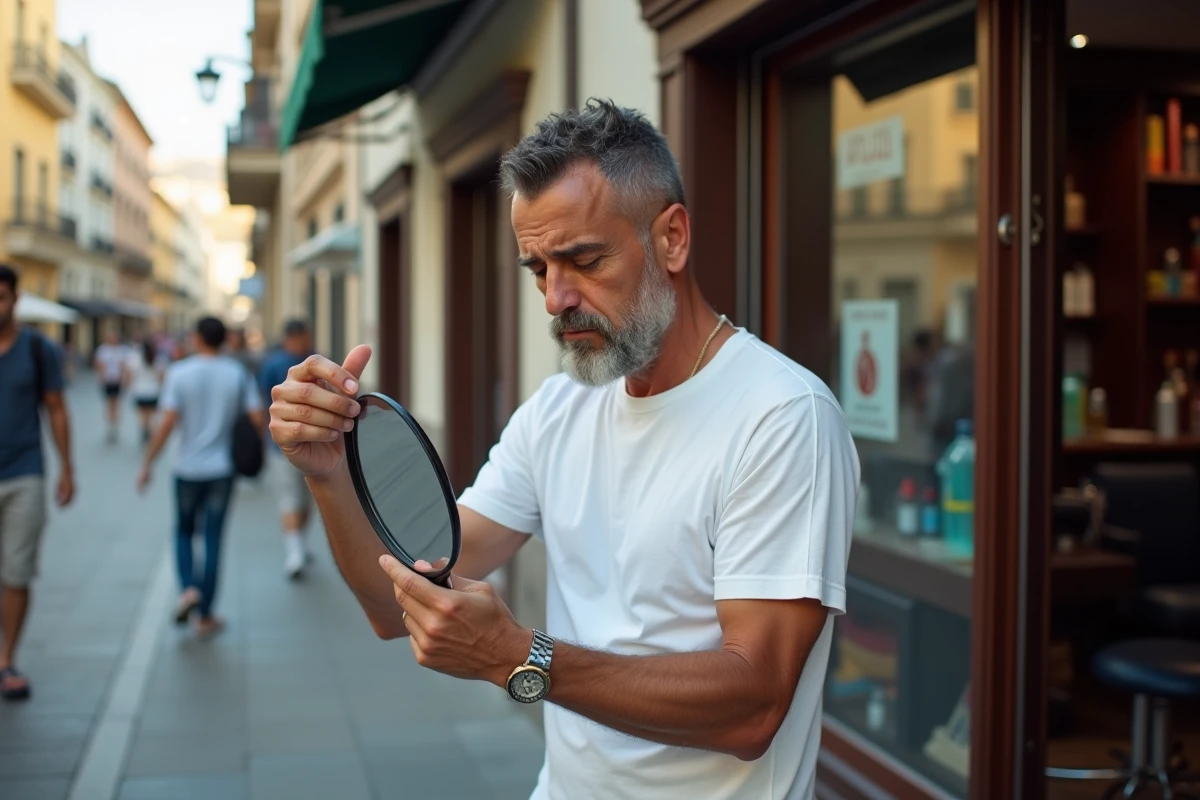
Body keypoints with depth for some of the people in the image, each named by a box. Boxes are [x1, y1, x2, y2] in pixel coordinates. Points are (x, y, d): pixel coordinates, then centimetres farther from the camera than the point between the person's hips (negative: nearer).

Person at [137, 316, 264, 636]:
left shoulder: (179, 373, -7)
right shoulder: (238, 374, -2)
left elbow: (167, 423, -13)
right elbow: (259, 419, -6)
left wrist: (147, 464, -5)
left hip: (188, 468, -1)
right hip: (222, 468, 1)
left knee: (184, 532, 19)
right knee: (213, 538, 7)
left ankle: (189, 587, -5)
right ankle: (205, 615, 10)